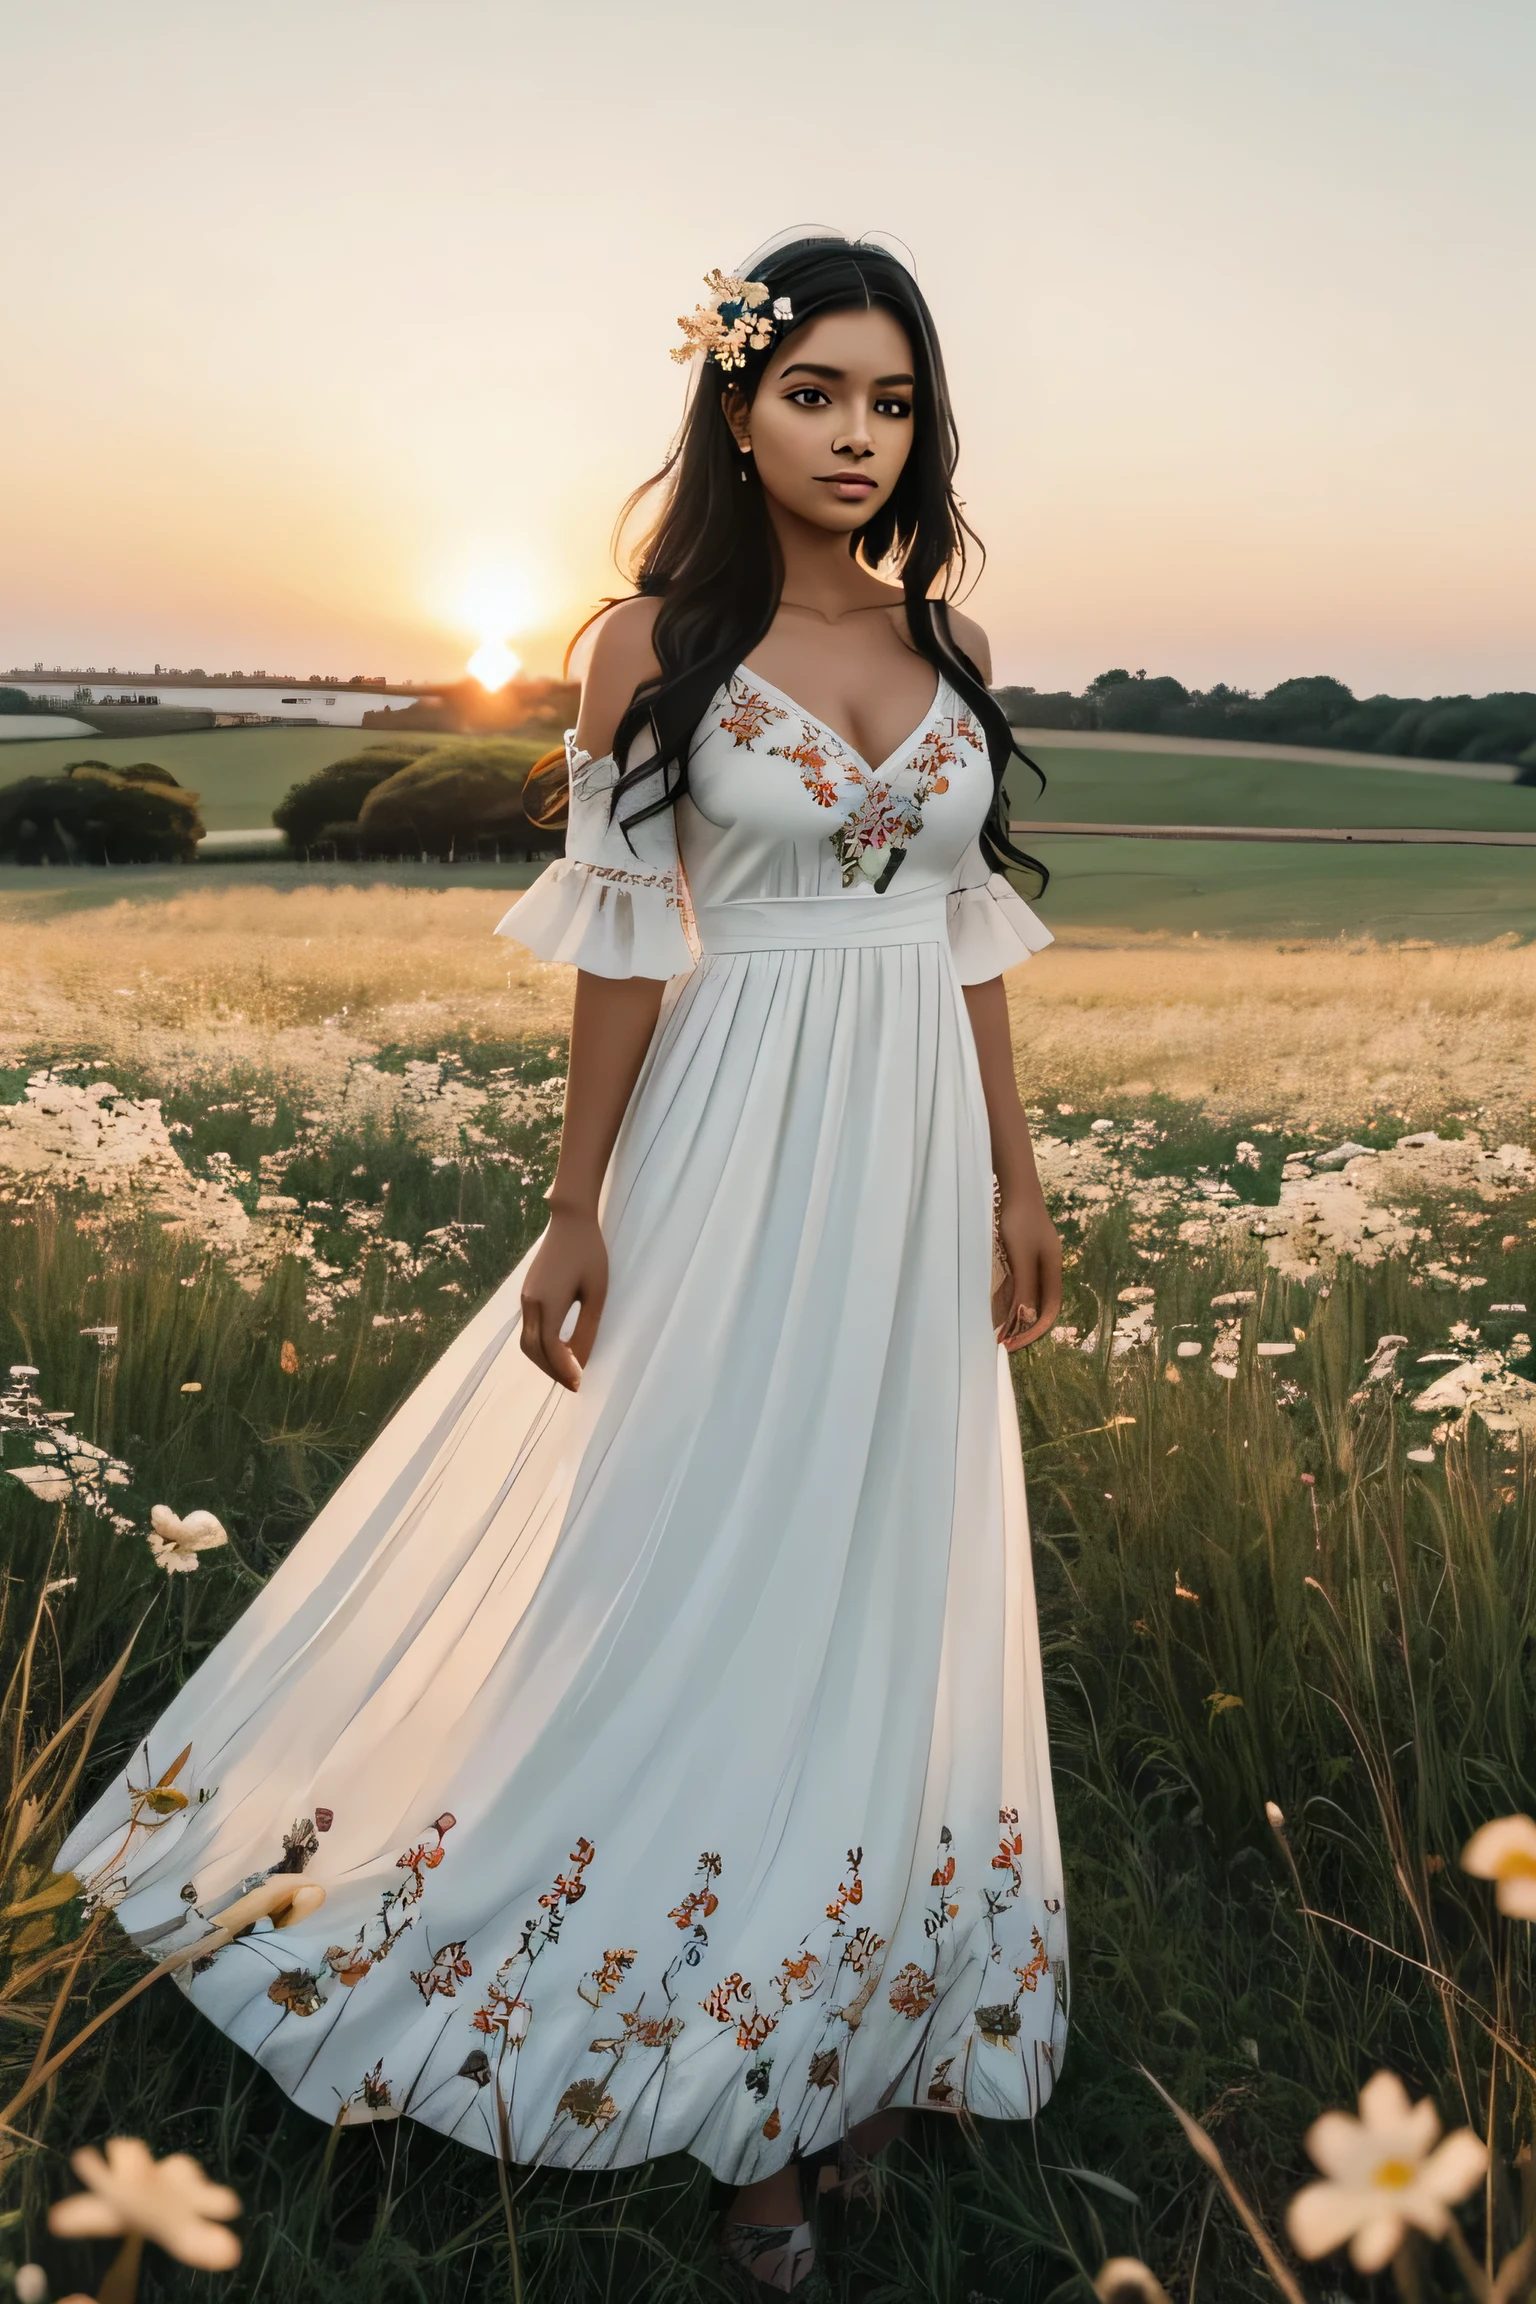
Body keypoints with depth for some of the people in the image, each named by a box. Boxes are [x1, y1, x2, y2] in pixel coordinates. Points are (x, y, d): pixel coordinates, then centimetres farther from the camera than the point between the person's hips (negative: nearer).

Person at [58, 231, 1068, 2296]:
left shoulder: (948, 645, 8)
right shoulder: (658, 643, -4)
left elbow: (977, 934, 10)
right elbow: (622, 947, -5)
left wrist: (1018, 1188, 10)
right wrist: (578, 1214, -6)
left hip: (917, 1156, 5)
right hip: (738, 1142, -4)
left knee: (881, 1565, 12)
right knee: (693, 1552, 3)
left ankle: (838, 2038, 34)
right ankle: (723, 2080, 26)